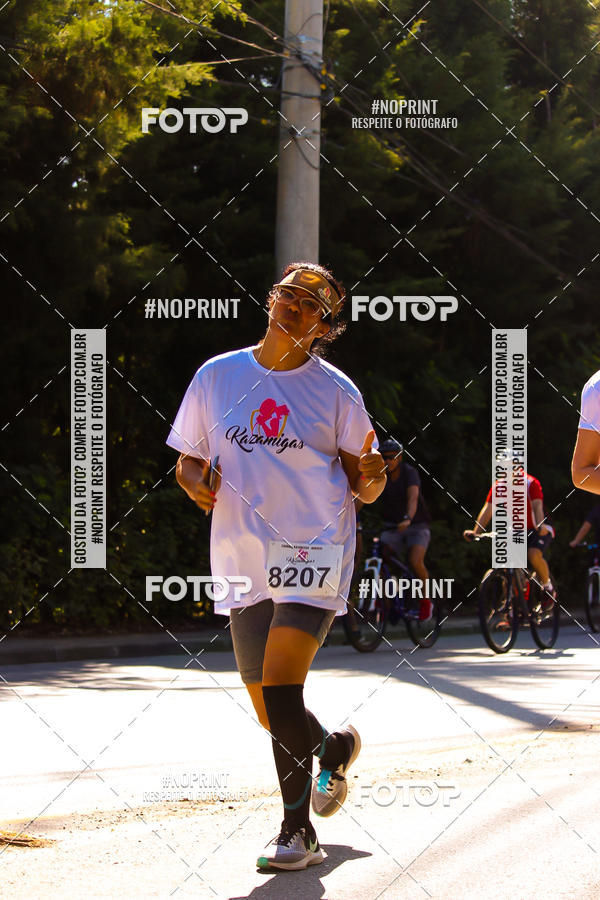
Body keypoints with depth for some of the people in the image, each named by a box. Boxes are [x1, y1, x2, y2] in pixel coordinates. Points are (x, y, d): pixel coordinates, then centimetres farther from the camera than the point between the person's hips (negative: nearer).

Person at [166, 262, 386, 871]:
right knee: (271, 715, 9)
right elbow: (186, 462, 15)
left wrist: (372, 477, -18)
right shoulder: (216, 376, 7)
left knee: (279, 686, -20)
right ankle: (334, 748, 41)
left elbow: (363, 487, 5)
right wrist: (197, 484, -7)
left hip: (314, 553, -4)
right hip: (242, 562, 4)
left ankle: (297, 830, -13)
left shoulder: (336, 390, 1)